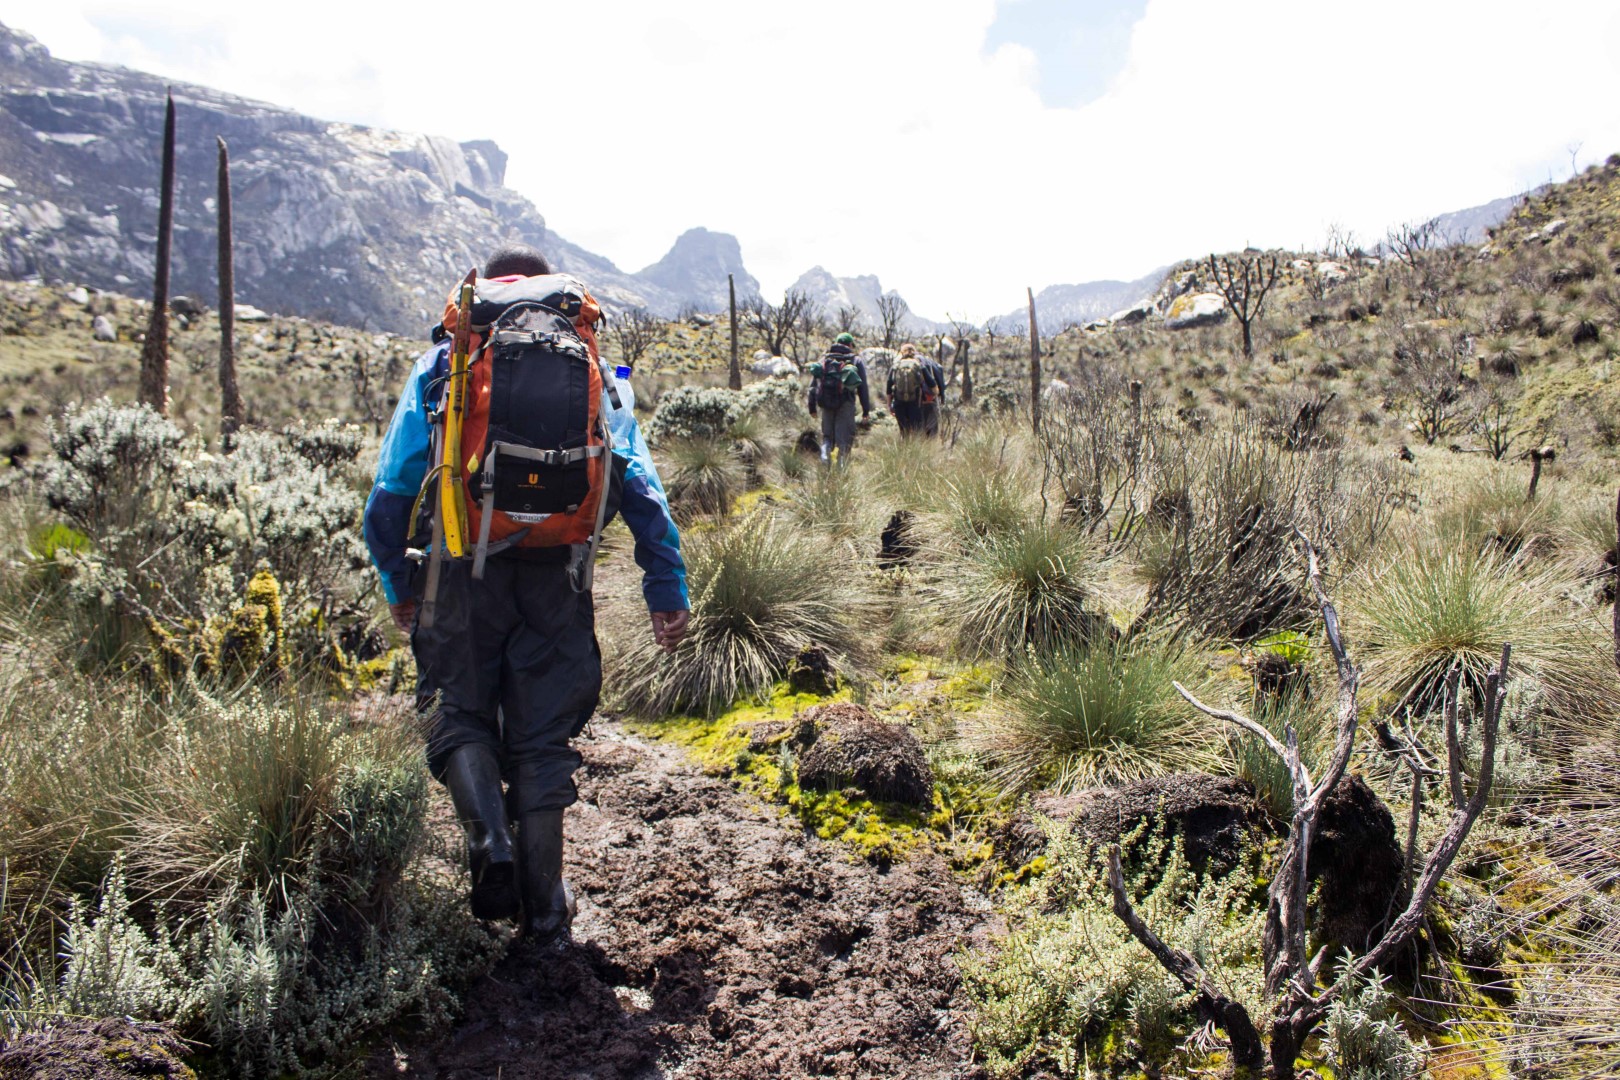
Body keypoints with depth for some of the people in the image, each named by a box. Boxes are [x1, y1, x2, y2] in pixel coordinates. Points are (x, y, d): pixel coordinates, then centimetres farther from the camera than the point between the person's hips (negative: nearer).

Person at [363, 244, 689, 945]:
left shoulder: (441, 366, 10)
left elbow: (392, 489, 5)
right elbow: (641, 488, 2)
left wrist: (398, 586, 15)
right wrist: (667, 589, 2)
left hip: (464, 571, -1)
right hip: (556, 578, 1)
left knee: (461, 713, 19)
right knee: (542, 736, 12)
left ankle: (489, 837, -7)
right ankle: (542, 910, 16)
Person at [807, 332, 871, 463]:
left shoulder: (823, 360, 16)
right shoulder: (857, 361, 9)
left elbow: (813, 384, 12)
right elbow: (863, 387, 4)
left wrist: (812, 406, 14)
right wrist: (866, 409, 6)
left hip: (826, 403, 3)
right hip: (845, 403, -3)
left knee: (827, 435, 16)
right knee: (843, 437, 2)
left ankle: (825, 453, -10)